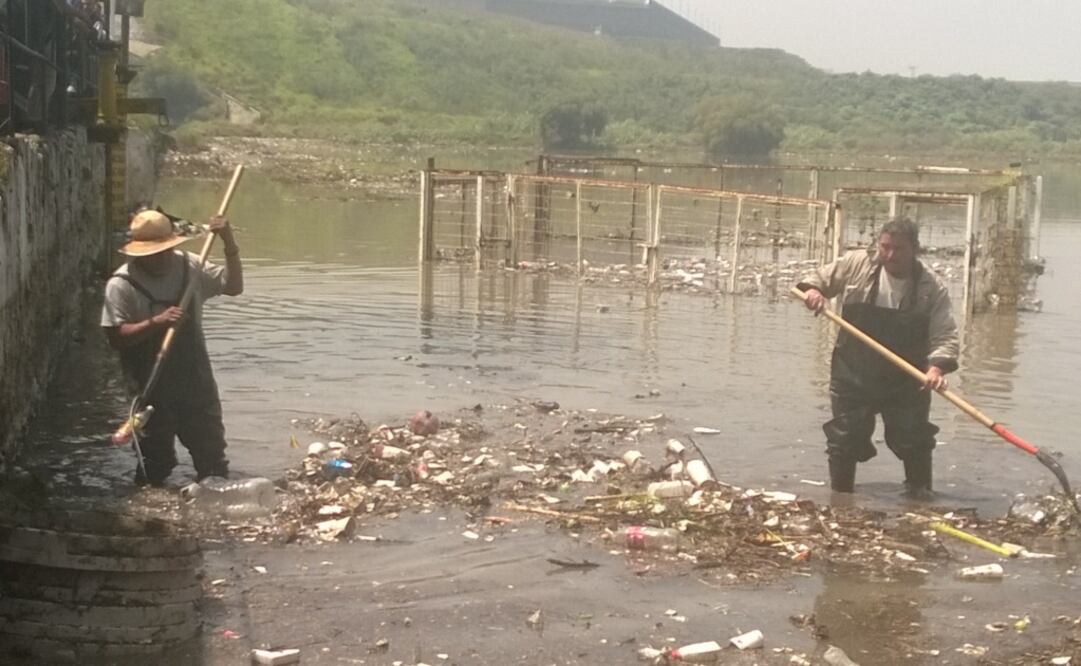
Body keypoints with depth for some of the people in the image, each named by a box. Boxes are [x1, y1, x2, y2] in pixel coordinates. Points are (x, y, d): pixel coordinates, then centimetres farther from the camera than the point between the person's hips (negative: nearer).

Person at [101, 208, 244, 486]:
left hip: (196, 380, 4)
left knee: (212, 455, 13)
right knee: (155, 460, 7)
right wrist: (155, 322, -31)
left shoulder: (188, 265, 0)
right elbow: (116, 336, -19)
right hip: (153, 388, -4)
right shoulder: (121, 285, -15)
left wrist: (230, 245, -8)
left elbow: (233, 286, 5)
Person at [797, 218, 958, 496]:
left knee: (915, 441, 2)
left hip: (906, 381, -1)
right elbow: (821, 278, 11)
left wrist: (937, 366, -33)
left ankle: (922, 501, 19)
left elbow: (946, 336, -14)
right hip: (853, 375, 1)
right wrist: (812, 289, -13)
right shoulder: (856, 264, -5)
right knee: (844, 440, 5)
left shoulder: (932, 287, -11)